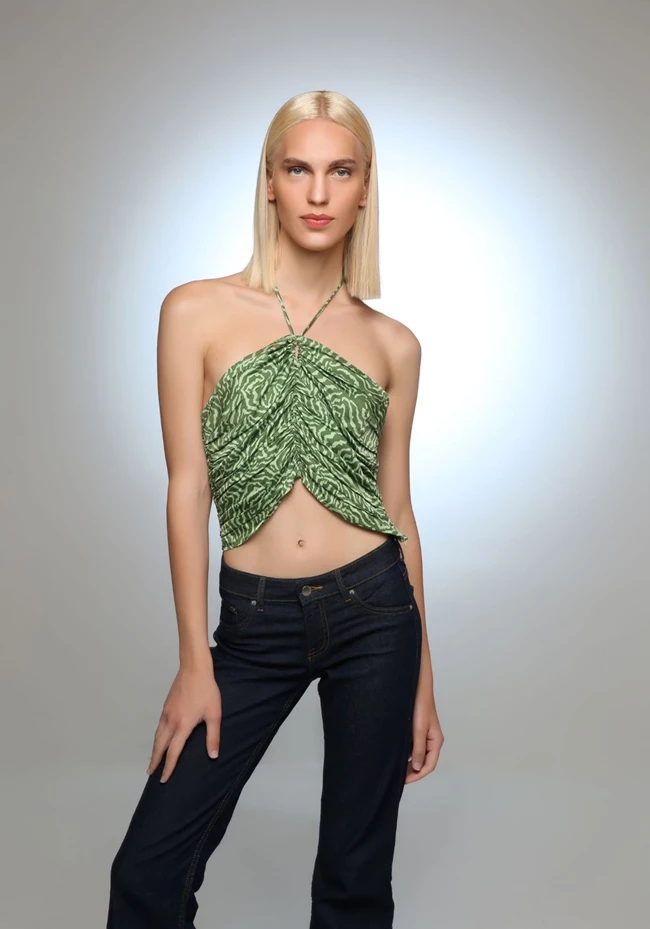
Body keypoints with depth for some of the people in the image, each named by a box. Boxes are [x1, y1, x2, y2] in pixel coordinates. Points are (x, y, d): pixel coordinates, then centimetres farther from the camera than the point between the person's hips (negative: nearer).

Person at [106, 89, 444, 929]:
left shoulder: (392, 344, 4)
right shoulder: (198, 311, -2)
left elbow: (397, 507, 7)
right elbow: (188, 489, -3)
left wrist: (423, 681, 9)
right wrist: (194, 660, -5)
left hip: (373, 609, 2)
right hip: (254, 623, -1)